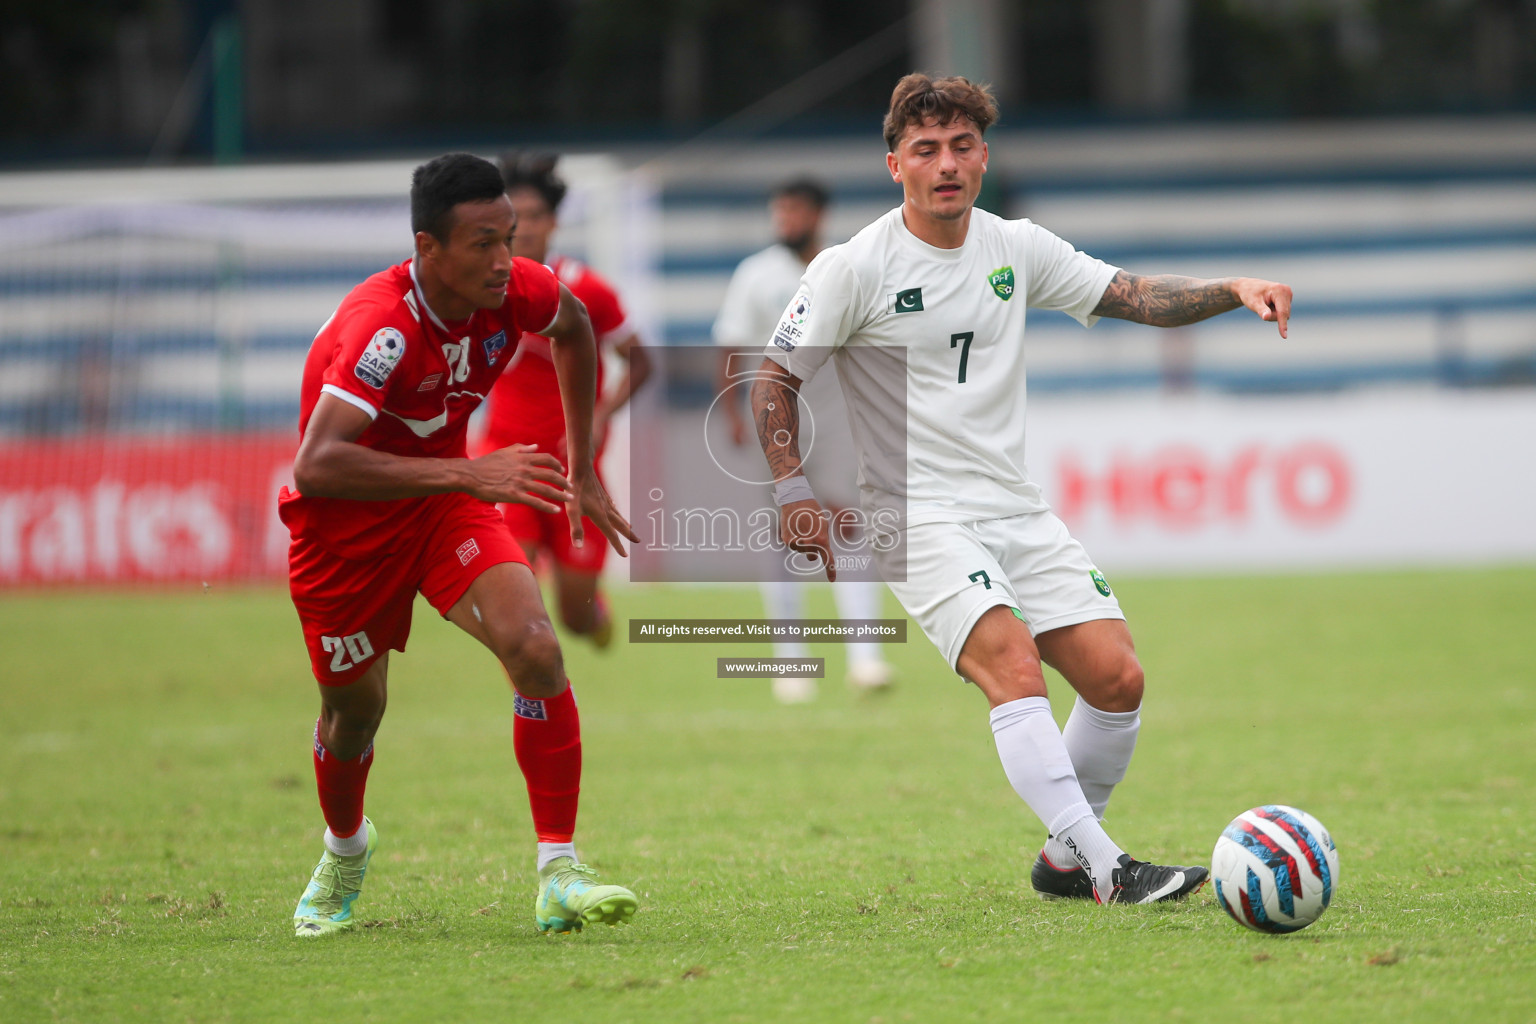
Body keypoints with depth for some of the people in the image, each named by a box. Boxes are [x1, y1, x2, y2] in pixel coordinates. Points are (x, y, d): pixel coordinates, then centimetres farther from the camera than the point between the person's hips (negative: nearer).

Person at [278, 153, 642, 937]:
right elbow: (316, 466, -45)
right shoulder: (383, 326, -34)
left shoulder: (513, 291, -16)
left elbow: (572, 328, 11)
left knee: (536, 650, -19)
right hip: (344, 520, -4)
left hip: (443, 498, 4)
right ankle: (345, 850, 46)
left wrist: (582, 471, 11)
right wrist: (465, 474, -49)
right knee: (355, 706, 11)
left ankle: (559, 878, -14)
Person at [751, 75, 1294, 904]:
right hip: (918, 516, -6)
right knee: (1011, 662, -27)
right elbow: (775, 378, -1)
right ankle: (1107, 872, -33)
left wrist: (1233, 292, -5)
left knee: (1116, 678, -4)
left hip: (1017, 511, 6)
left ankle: (1064, 862, 16)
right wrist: (793, 491, -12)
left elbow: (1134, 297, 10)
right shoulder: (853, 269, -8)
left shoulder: (1015, 247, 6)